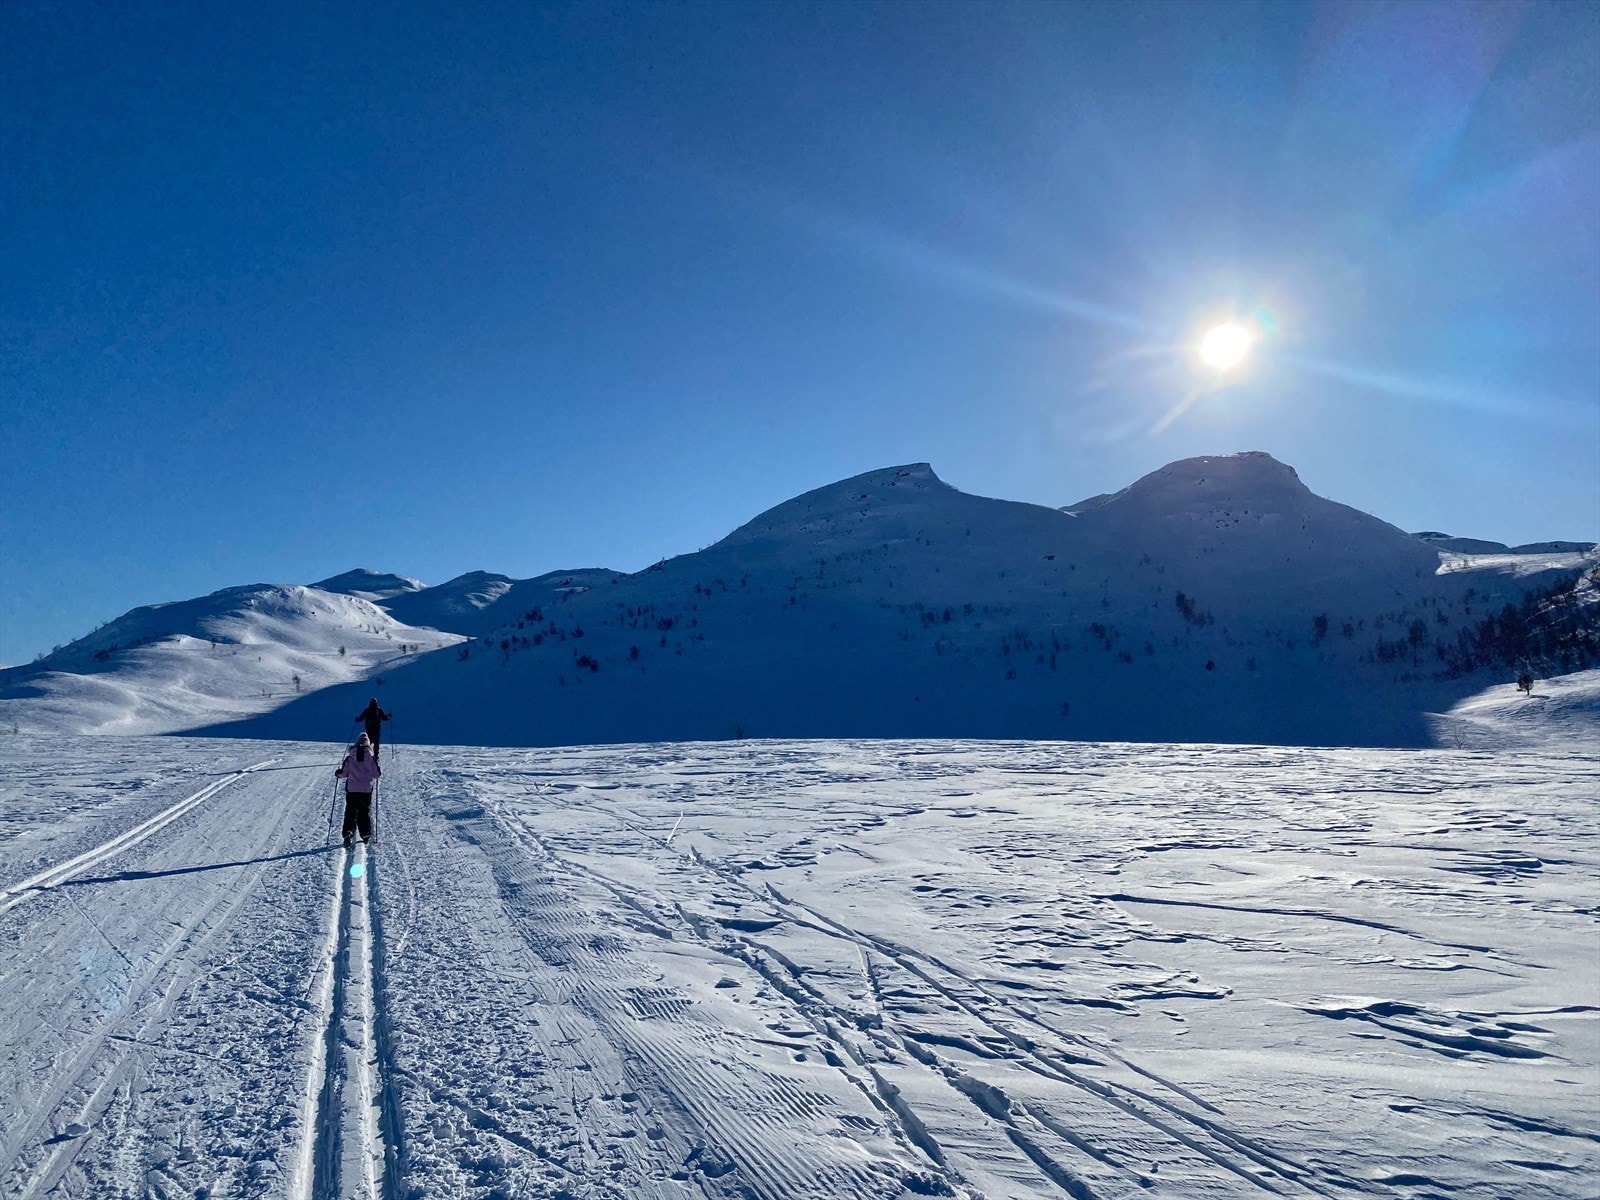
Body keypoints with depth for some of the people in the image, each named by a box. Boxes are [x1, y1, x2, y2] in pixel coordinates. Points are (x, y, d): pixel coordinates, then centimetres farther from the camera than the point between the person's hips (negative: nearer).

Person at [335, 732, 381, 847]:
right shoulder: (372, 758, -6)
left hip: (351, 790, 0)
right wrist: (380, 771, 18)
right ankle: (366, 835, 14)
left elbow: (343, 773, -3)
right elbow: (378, 774, -4)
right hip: (366, 790, 0)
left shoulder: (349, 757, -5)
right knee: (365, 812, 11)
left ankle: (348, 832, -10)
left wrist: (337, 773, 19)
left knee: (350, 812, 7)